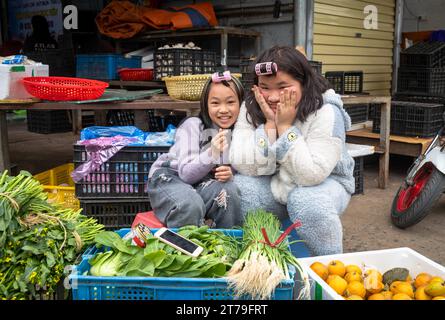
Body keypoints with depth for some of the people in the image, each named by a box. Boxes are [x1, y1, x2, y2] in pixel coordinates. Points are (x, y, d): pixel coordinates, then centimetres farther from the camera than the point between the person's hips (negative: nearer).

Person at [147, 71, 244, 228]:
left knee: (229, 190, -27)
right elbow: (186, 173, -24)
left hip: (202, 181, 4)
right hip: (169, 176, -4)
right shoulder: (192, 126, -17)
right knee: (191, 205, -35)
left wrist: (230, 174, -21)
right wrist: (212, 154, -40)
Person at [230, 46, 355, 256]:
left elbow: (311, 175, -31)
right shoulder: (251, 107, -11)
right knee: (239, 187, -24)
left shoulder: (325, 112, -23)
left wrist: (285, 125, -31)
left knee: (306, 202, -35)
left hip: (323, 183, -3)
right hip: (275, 185, 3)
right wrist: (270, 123, -27)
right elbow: (244, 166, -20)